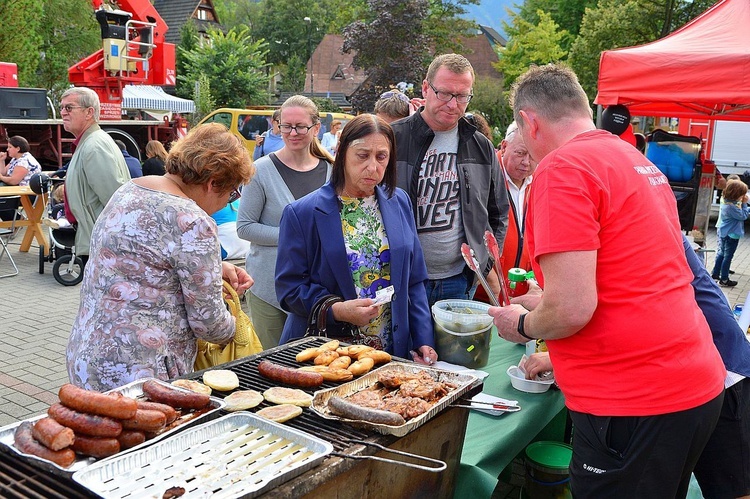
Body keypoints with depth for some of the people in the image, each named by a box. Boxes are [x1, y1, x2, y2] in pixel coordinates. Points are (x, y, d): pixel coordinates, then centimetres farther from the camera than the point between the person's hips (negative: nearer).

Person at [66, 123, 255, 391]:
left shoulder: (130, 189, 5)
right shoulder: (194, 224, -21)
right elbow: (209, 323, -15)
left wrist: (217, 268, 10)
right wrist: (231, 328, 7)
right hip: (137, 371, -9)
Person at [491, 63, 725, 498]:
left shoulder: (563, 168, -15)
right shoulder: (639, 161, 13)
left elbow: (571, 309, -23)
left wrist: (523, 324, -1)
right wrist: (542, 305, 28)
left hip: (635, 405, -9)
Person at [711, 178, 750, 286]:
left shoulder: (727, 201, 0)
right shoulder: (731, 206, -29)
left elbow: (740, 212, 9)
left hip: (723, 232, 9)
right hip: (731, 234, -9)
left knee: (721, 253, 20)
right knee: (728, 256, 2)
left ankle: (715, 274, 29)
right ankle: (724, 279, 10)